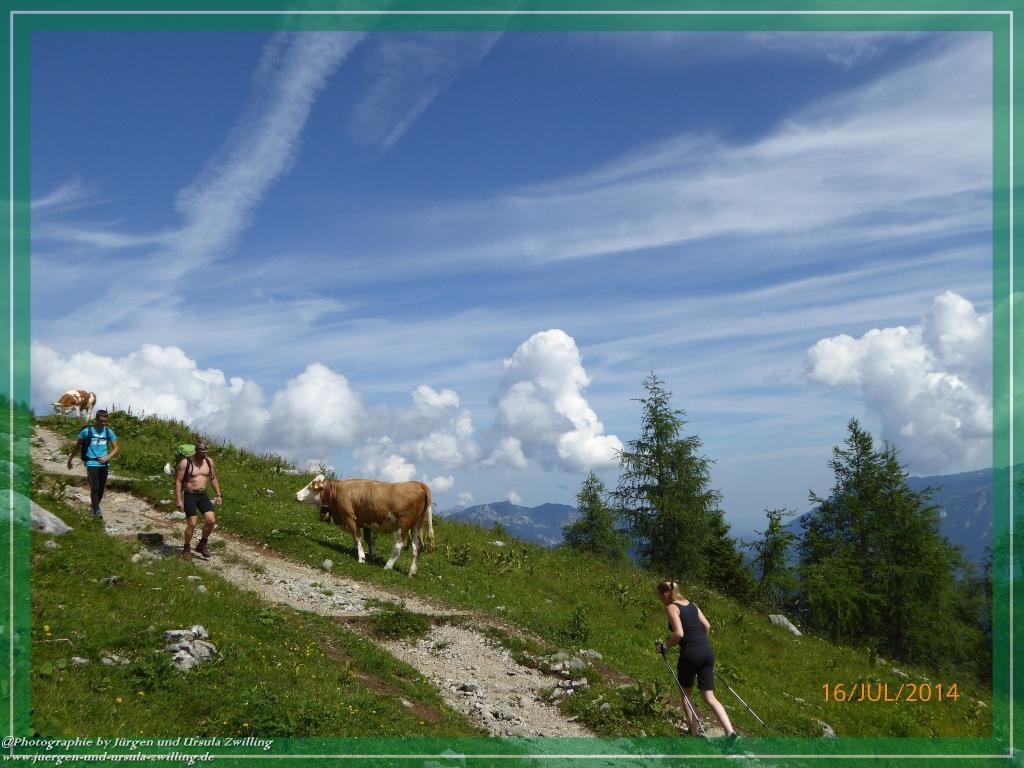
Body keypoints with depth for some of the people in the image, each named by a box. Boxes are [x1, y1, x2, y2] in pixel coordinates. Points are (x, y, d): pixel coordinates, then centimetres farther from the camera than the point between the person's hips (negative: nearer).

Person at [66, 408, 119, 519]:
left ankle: (94, 508, 24)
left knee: (101, 488, 8)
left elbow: (116, 448, 10)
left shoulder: (109, 432, 7)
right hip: (91, 463, -4)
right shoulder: (87, 431, -1)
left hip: (104, 464, 4)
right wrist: (70, 459, 16)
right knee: (94, 488, -13)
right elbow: (77, 446, 10)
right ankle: (96, 511, -16)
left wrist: (107, 457, -7)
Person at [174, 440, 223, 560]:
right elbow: (178, 481, -10)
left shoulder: (209, 461, 4)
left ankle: (202, 545, 14)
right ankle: (186, 548, 16)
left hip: (203, 495, 5)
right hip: (189, 495, -5)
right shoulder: (185, 463, -11)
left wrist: (218, 494, 9)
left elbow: (213, 478, 15)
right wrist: (179, 500, -14)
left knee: (211, 520, -7)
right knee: (192, 524, -6)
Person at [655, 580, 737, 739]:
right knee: (709, 697, 6)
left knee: (685, 693, 15)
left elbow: (679, 633, -17)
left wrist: (665, 646, -4)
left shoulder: (671, 607, -5)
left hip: (690, 654, -7)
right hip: (707, 651, 7)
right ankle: (730, 732, -9)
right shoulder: (691, 604, 18)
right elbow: (707, 626, 18)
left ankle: (694, 733, 15)